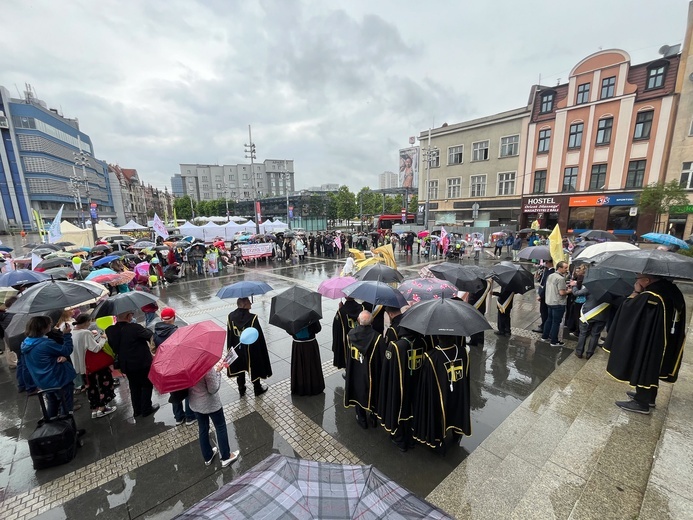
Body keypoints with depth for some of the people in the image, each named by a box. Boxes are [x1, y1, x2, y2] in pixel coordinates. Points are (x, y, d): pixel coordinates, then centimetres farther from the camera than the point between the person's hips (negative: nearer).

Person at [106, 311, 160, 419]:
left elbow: (113, 347, 2)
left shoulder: (110, 330, -9)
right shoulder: (134, 328, -28)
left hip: (126, 365, 6)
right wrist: (146, 330, 4)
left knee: (134, 387, 22)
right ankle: (146, 409, 23)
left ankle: (137, 410, 33)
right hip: (142, 363, -6)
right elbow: (151, 336, -16)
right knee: (147, 385, 14)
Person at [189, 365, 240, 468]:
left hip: (195, 403, 6)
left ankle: (207, 457, 43)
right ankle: (226, 457, 29)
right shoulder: (208, 367, -34)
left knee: (202, 429, 24)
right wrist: (217, 371, -18)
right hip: (210, 403, -6)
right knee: (221, 427, 15)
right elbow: (213, 389, -24)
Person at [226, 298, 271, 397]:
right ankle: (257, 389, 37)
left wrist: (230, 348, 10)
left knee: (239, 369, 24)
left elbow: (229, 335, -3)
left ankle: (241, 390, 41)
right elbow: (259, 336, -20)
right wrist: (261, 348, -4)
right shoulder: (252, 318, -28)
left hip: (237, 349, 4)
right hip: (251, 350, -4)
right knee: (254, 368, 19)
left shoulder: (231, 317, -14)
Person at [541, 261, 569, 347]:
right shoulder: (561, 278, -20)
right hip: (558, 303, -8)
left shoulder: (550, 276, 7)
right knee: (556, 322, 1)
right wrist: (568, 291, -4)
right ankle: (554, 341, 9)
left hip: (549, 301, 8)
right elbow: (562, 292, -22)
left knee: (549, 319, 19)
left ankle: (545, 336, 28)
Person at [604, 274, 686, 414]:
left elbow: (628, 308, -20)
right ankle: (649, 397, 40)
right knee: (651, 368, 23)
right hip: (662, 341, 8)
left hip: (647, 342, -8)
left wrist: (636, 292, -13)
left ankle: (641, 403, 22)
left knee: (643, 369, 8)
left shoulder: (650, 296, -30)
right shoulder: (671, 290, -3)